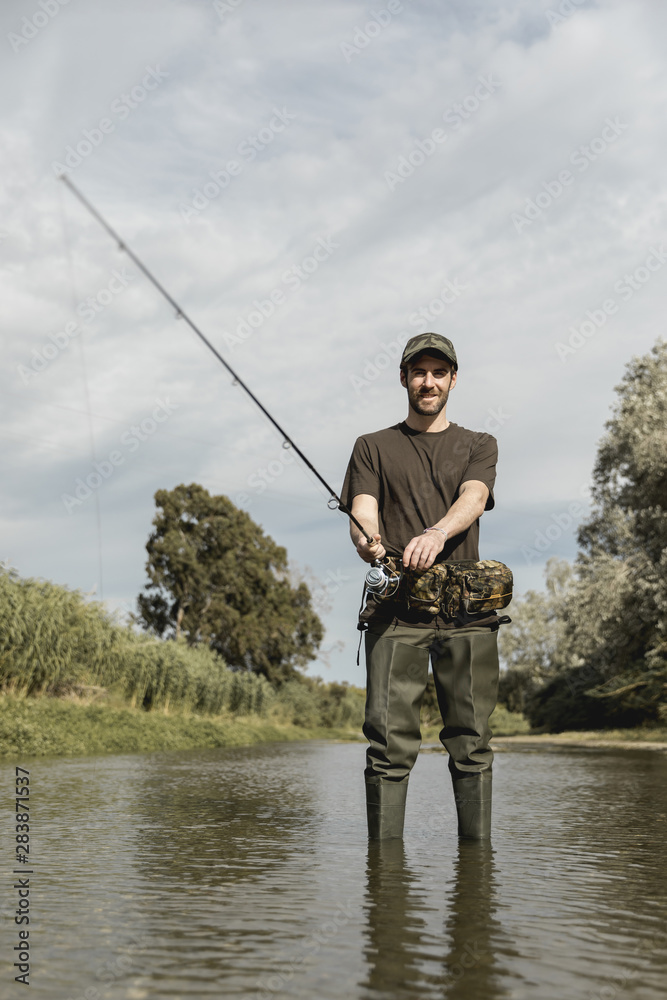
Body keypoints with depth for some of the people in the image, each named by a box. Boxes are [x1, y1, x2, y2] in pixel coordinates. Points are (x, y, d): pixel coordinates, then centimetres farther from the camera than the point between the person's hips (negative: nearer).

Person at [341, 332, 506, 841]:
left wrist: (437, 533, -27)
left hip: (467, 607, 1)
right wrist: (368, 542, -23)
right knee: (390, 739, -8)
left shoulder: (479, 446, 18)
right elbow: (362, 512, 3)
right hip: (395, 608, 0)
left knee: (472, 739, -1)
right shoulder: (374, 447, 18)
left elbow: (473, 497, -4)